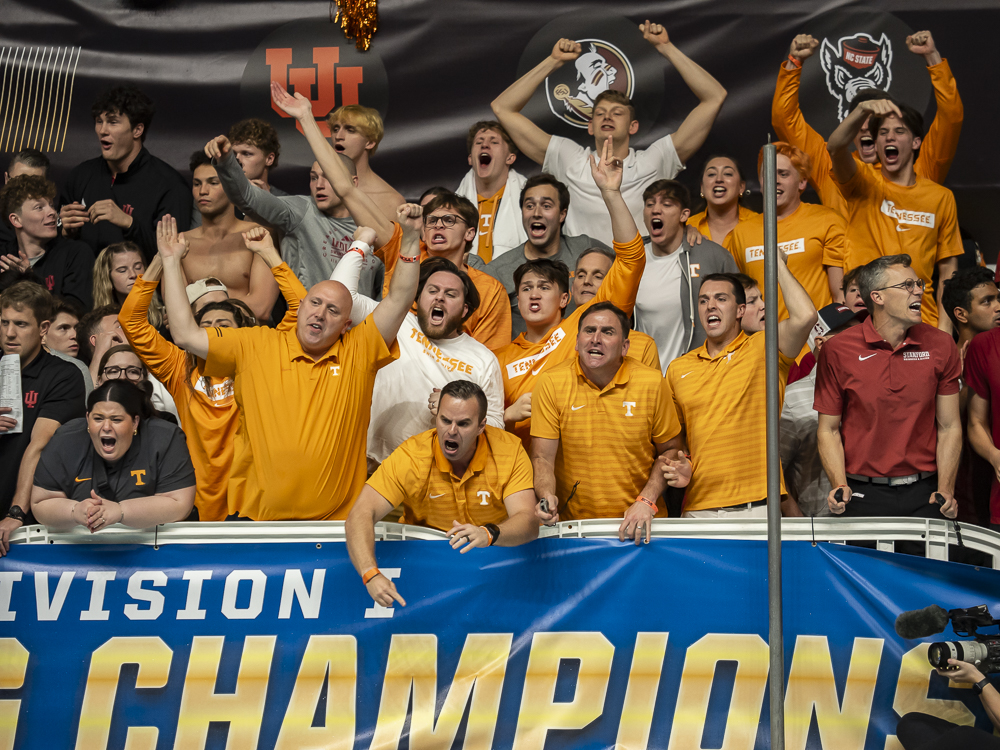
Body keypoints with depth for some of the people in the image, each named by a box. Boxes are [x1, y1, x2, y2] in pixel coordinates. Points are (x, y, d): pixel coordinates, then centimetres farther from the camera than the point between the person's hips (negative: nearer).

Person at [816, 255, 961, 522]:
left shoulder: (940, 345, 3)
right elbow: (828, 430, 0)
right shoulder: (837, 351, -4)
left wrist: (945, 489, -6)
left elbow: (949, 426, 5)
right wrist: (840, 486, -13)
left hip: (924, 494, 2)